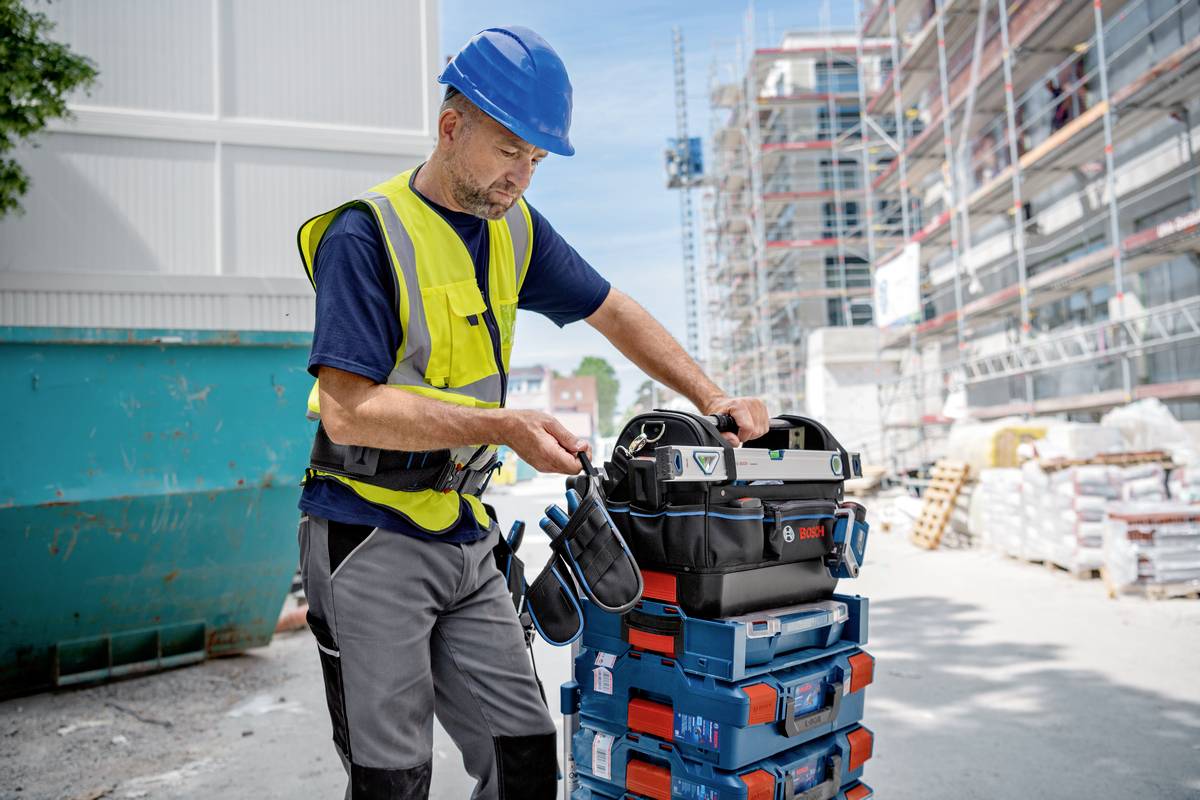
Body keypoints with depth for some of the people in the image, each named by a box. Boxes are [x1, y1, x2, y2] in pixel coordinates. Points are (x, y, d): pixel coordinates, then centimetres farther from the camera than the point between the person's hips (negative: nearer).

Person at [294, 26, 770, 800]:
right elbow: (348, 411, -20)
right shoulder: (366, 234, -13)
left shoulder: (513, 227, 8)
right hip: (370, 540, -6)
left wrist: (712, 399, 3)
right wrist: (503, 426, -26)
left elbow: (613, 311, 14)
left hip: (467, 540, 6)